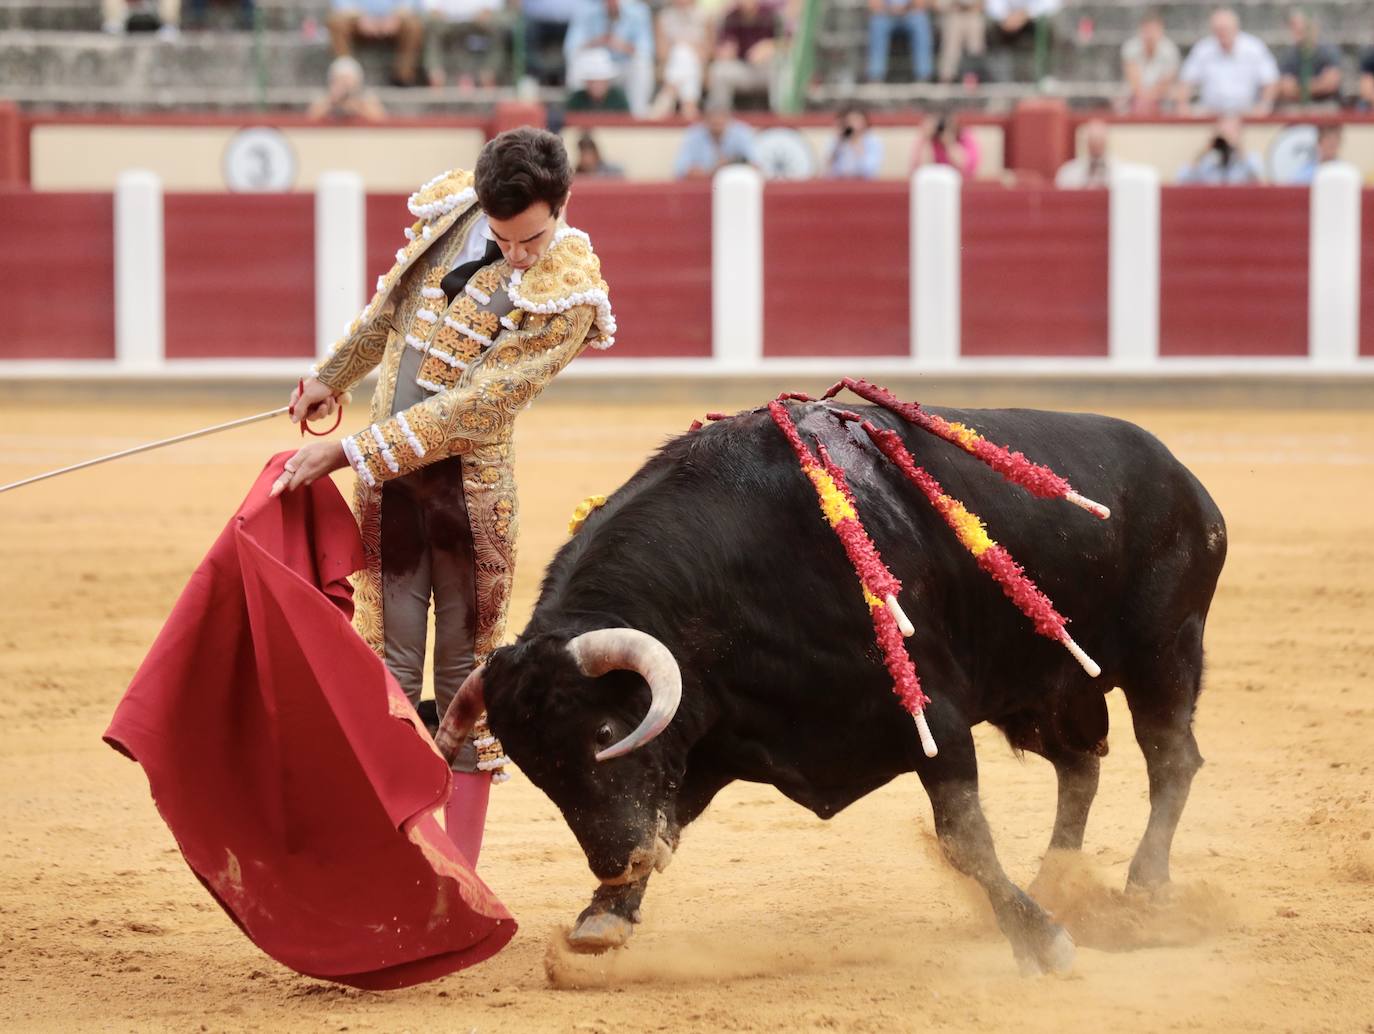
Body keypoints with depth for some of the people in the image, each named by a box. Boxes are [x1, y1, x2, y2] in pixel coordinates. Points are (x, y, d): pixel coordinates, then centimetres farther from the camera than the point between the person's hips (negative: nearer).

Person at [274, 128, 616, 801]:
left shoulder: (568, 296, -16)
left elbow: (472, 407, -19)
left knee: (466, 670, 3)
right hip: (386, 475, 3)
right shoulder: (447, 209, -1)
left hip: (468, 482, -3)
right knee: (390, 668, 2)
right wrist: (332, 379, 31)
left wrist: (345, 454, -21)